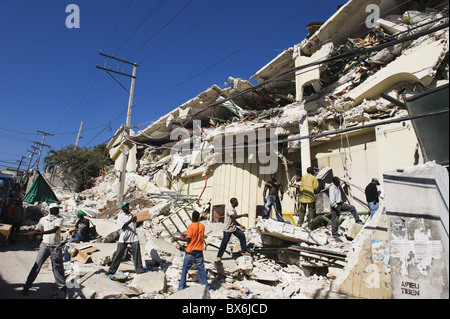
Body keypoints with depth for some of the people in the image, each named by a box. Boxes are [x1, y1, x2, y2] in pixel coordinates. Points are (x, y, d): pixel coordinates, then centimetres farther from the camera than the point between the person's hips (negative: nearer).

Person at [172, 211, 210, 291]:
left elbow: (188, 239, -16)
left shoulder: (191, 226, -13)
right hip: (199, 251, 4)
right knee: (201, 269, 10)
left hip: (190, 252, -4)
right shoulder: (202, 226, 4)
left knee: (185, 269, 9)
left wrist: (177, 238, -7)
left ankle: (181, 287, 15)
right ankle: (206, 286, 13)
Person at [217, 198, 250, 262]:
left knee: (242, 235, -2)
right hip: (227, 229, -8)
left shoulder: (234, 209, 11)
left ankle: (244, 251, 7)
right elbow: (234, 216, -33)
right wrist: (243, 215, -25)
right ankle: (219, 256, 15)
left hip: (234, 228, 8)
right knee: (224, 243, -1)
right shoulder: (229, 208, -18)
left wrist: (240, 225, 10)